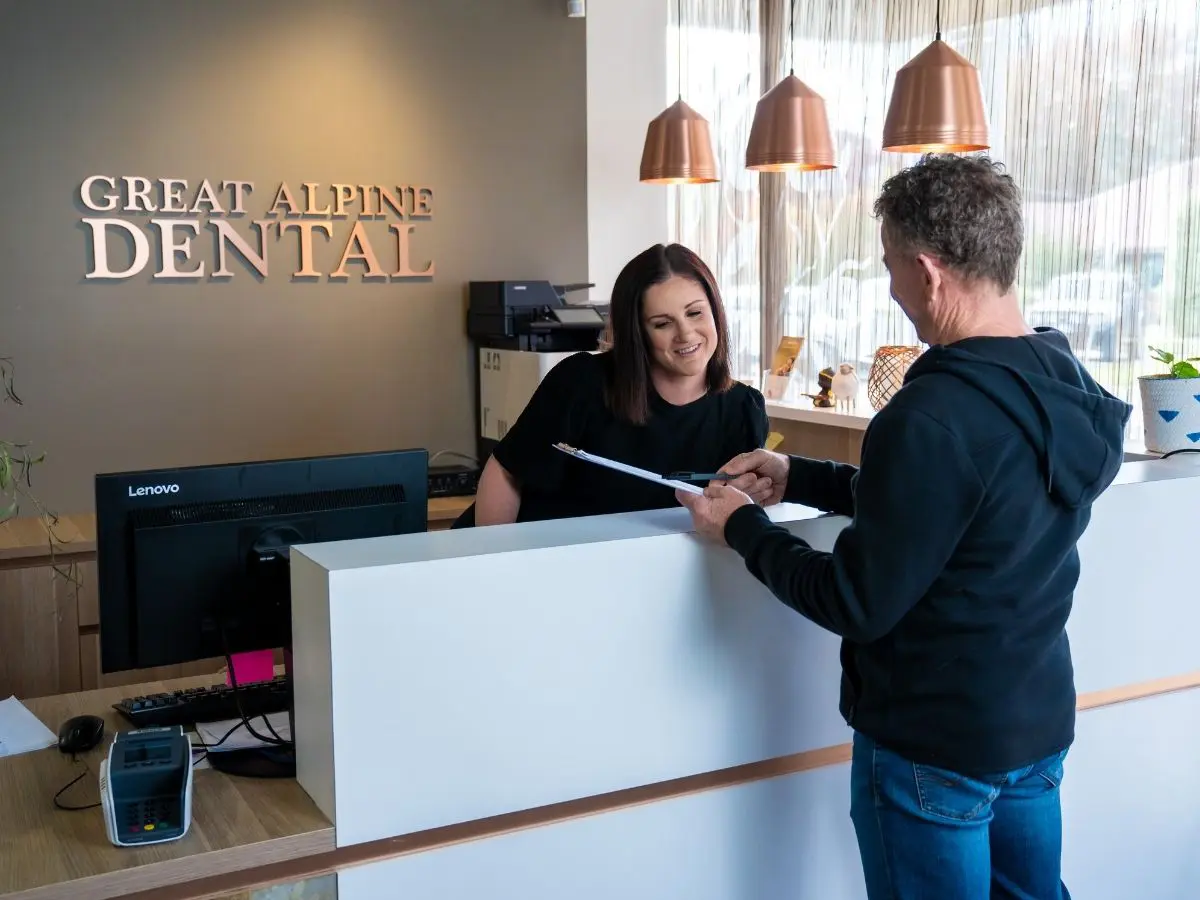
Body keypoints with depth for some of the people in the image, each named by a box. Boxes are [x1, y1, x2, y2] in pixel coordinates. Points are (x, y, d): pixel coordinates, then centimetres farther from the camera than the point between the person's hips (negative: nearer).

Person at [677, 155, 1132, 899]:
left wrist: (742, 527, -8)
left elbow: (858, 605, -22)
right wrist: (797, 480, 10)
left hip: (932, 745, -7)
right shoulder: (1063, 382, -1)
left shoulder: (932, 417, -29)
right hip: (1040, 723, 8)